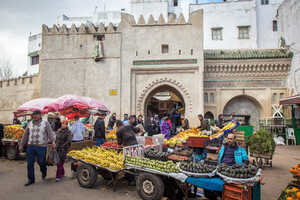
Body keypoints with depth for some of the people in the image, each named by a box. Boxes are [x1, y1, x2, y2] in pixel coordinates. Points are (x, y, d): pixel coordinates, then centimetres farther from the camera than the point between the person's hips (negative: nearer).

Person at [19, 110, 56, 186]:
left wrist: (53, 141, -26)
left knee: (41, 162, 3)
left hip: (41, 147, -4)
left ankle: (44, 172, 35)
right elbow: (25, 135, 16)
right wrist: (21, 145, 16)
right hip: (30, 146, 4)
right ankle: (31, 179, 21)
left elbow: (50, 133, -11)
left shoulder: (45, 123, -2)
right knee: (30, 164, 6)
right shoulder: (30, 123, 11)